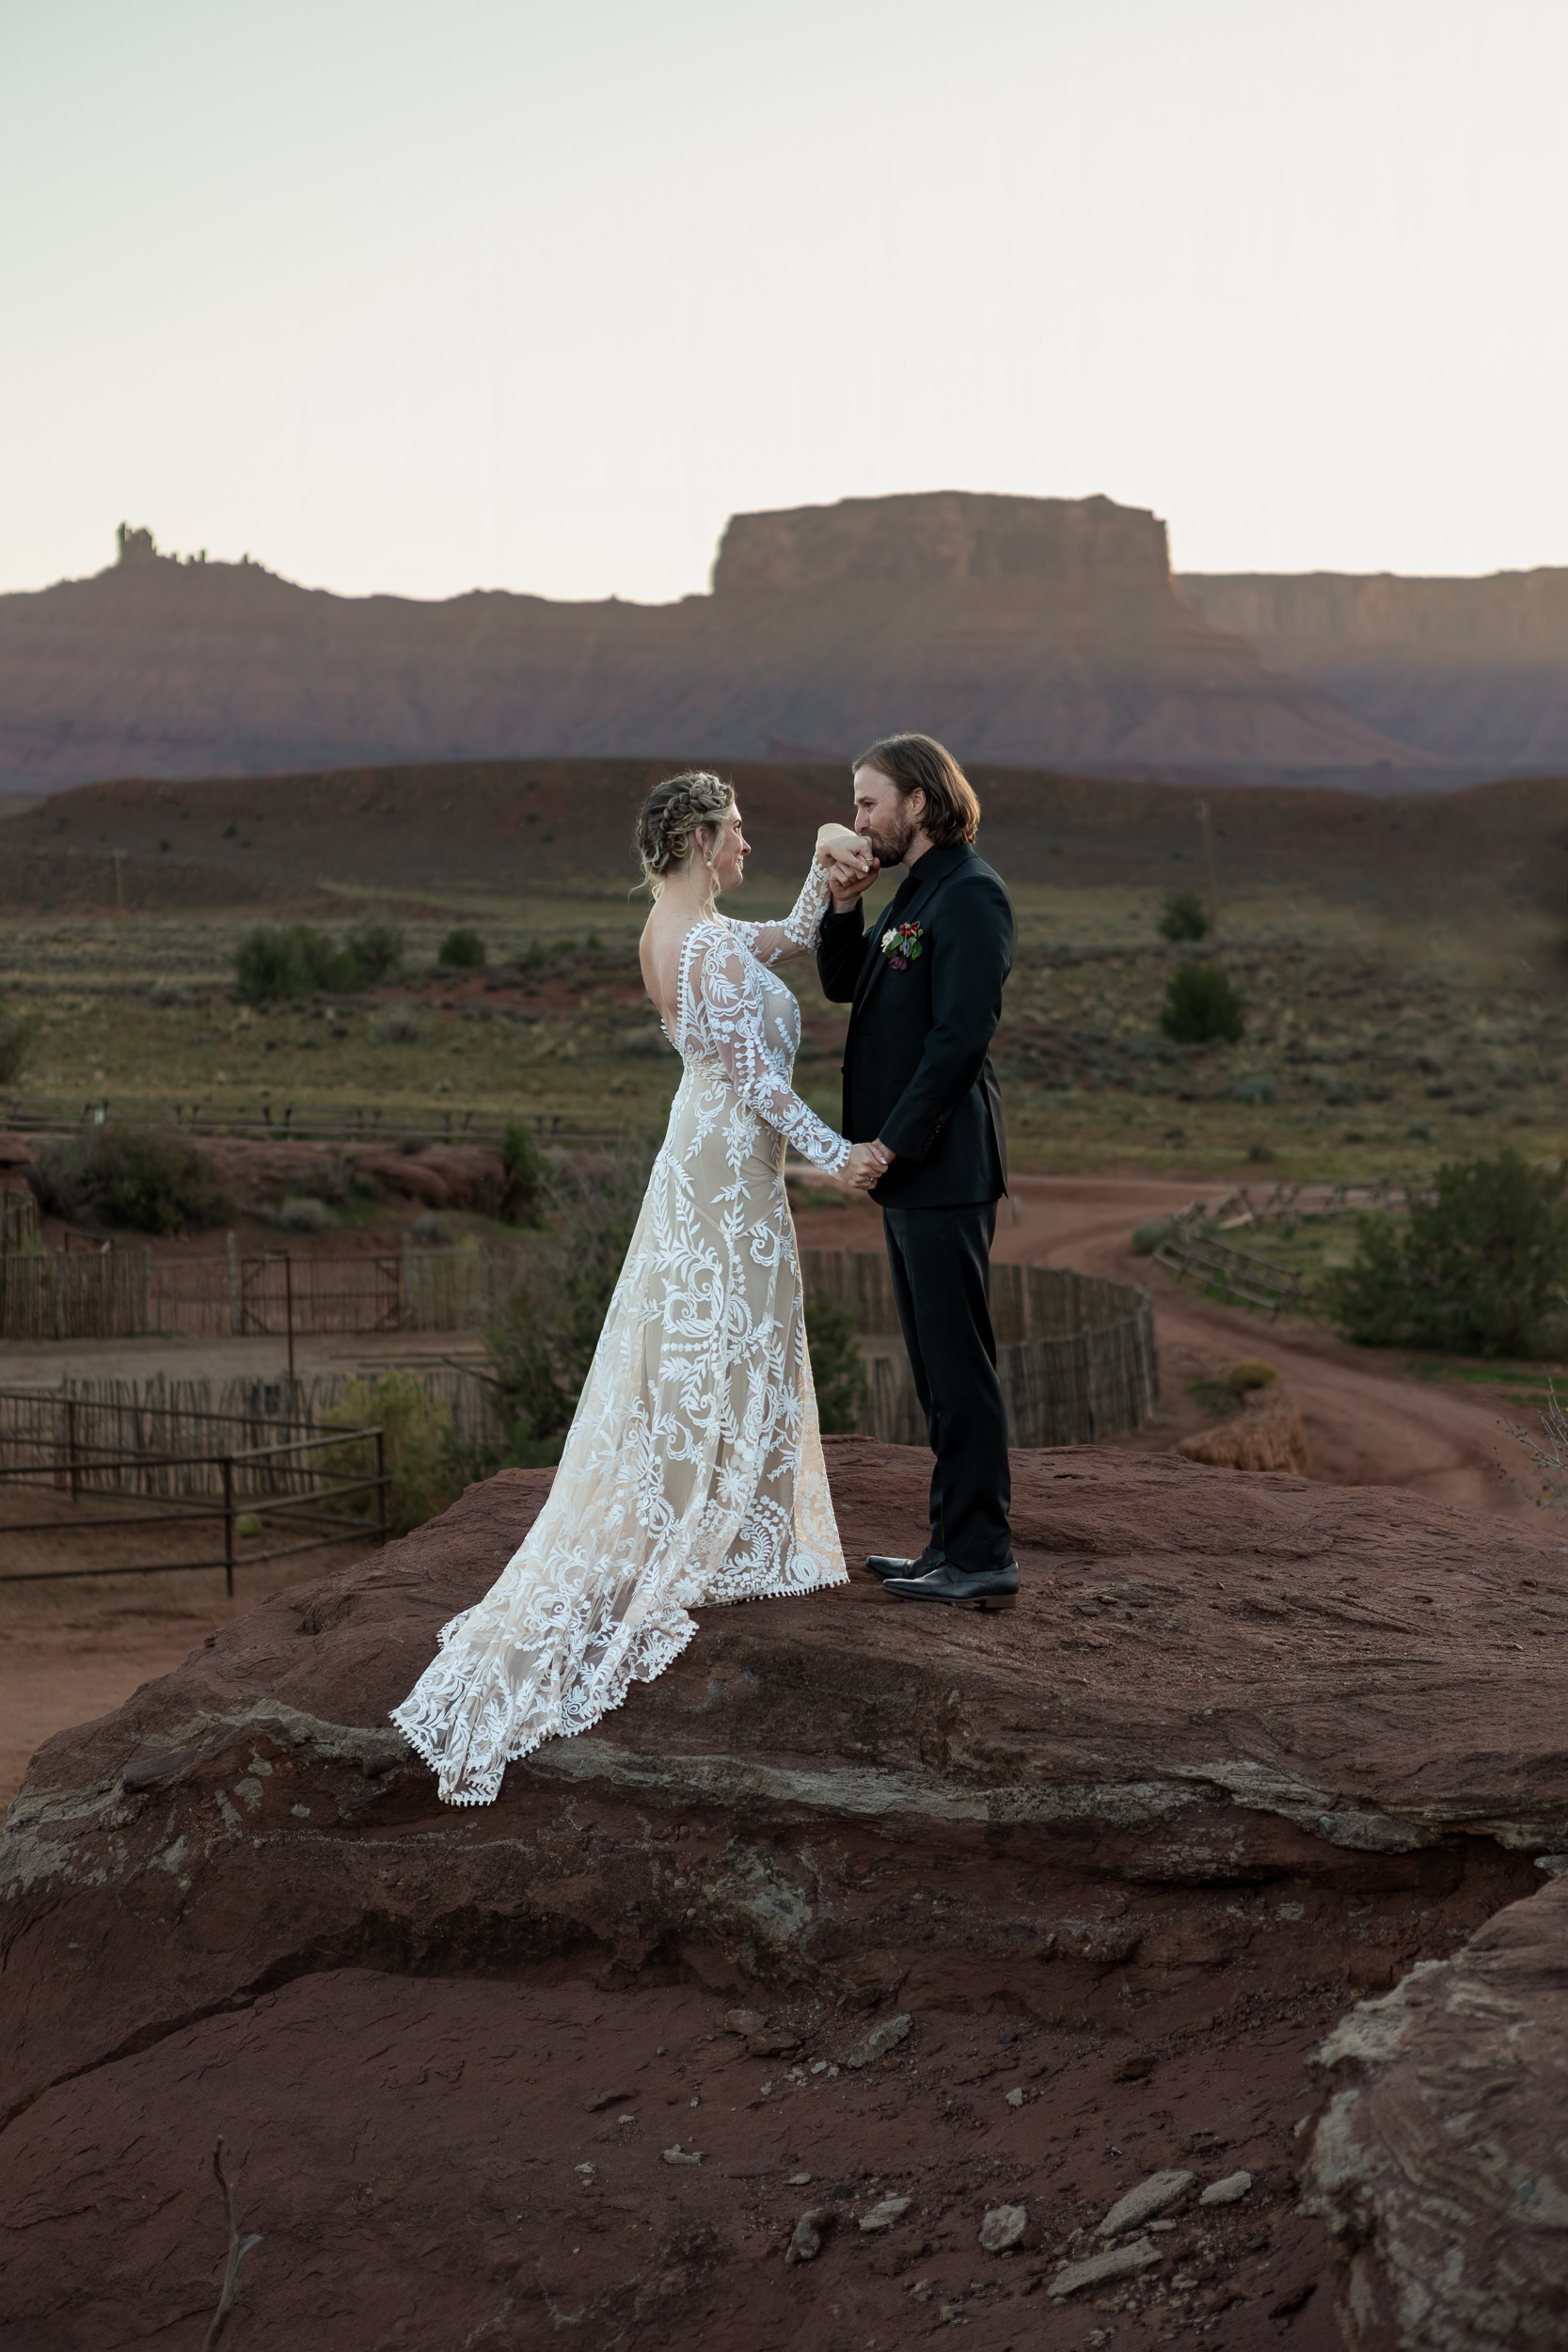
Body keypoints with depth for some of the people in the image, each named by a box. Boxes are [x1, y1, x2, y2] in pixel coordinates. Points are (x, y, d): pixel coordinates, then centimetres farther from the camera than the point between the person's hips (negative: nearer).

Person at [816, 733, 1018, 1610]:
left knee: (959, 1363, -6)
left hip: (944, 1166, -10)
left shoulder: (970, 894, -14)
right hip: (909, 1170, 10)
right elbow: (844, 984, 22)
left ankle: (984, 1556, -1)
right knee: (940, 1366, 13)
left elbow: (959, 1036, -20)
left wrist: (892, 1143, -18)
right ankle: (956, 1544, 19)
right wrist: (845, 908, 5)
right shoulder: (917, 890, 17)